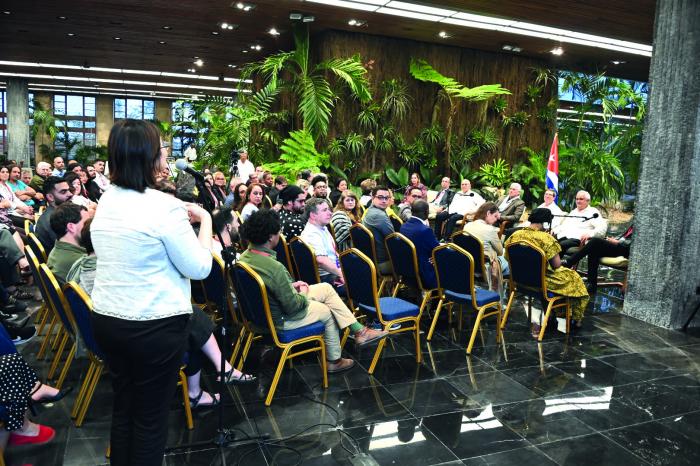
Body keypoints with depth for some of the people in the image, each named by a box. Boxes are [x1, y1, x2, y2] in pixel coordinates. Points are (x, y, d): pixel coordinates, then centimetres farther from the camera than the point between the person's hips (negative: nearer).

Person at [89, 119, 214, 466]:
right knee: (151, 415, 10)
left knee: (123, 406, 21)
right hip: (154, 326, -7)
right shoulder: (164, 206, -18)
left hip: (106, 320, 7)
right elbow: (199, 268, -14)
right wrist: (204, 221, -3)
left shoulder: (107, 200, 5)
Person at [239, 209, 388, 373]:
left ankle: (359, 330, 18)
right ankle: (334, 361, 36)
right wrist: (304, 293, -6)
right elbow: (293, 306, -25)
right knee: (328, 312, 16)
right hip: (281, 319, -8)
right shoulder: (274, 267, -34)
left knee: (326, 288, 12)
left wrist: (290, 286, 4)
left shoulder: (245, 256, -7)